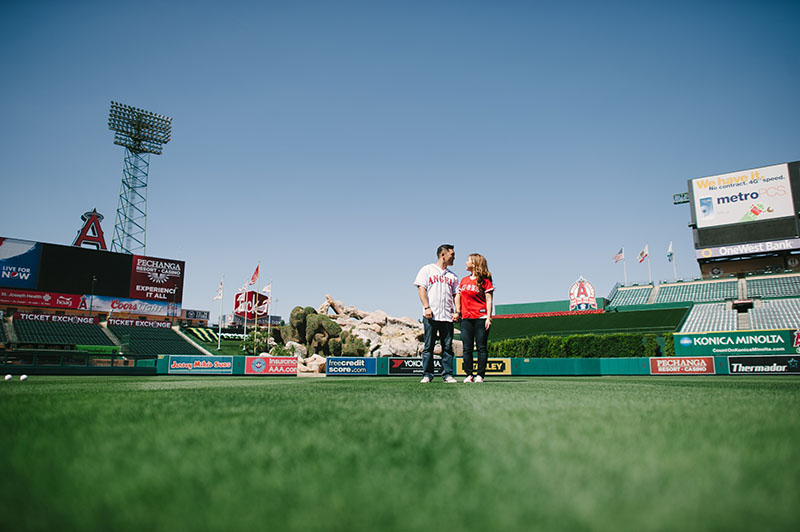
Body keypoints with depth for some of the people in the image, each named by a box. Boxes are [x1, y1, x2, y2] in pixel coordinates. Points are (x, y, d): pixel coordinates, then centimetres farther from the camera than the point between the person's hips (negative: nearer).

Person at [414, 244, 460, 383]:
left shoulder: (452, 275, 19)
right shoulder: (427, 270, 7)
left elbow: (456, 294, 16)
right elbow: (421, 288, -1)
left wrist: (457, 311, 1)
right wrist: (427, 307, -12)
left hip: (448, 316, 4)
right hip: (431, 315, -4)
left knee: (448, 347, 3)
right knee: (429, 346, -2)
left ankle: (447, 374, 8)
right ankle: (427, 374, 3)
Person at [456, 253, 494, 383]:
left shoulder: (485, 280, 1)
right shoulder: (464, 280, 16)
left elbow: (489, 300, -3)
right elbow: (458, 297, 19)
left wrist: (488, 318, -10)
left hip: (481, 318, -5)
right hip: (466, 319, 5)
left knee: (481, 348, 0)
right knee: (467, 348, 3)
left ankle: (480, 375, 6)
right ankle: (469, 374, 10)